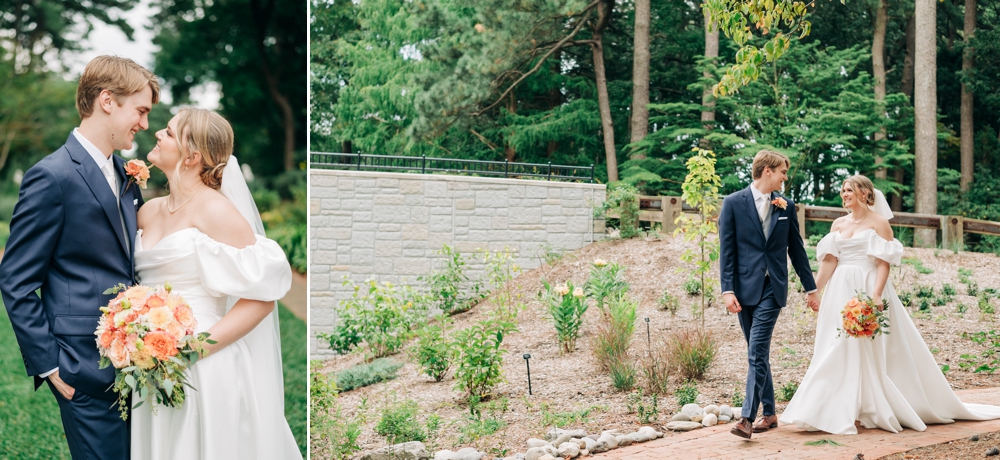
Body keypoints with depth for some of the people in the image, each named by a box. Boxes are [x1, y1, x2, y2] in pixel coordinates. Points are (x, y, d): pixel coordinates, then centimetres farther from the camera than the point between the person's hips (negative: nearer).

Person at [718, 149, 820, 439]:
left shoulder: (786, 206, 8)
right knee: (758, 353, 9)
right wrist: (727, 290, -10)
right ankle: (769, 413, 20)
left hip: (772, 288, 0)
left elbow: (796, 249, 15)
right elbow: (726, 250, -2)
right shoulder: (733, 203, 1)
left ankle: (748, 417, -14)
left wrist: (811, 288, 16)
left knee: (757, 352, -11)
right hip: (745, 288, 0)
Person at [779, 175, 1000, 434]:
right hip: (841, 292, 5)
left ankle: (878, 410, 7)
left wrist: (876, 294, -21)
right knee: (838, 351, 3)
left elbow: (884, 263, -10)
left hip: (868, 288, -5)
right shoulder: (838, 225, 12)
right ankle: (840, 410, 8)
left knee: (873, 351, -2)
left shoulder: (879, 222, -3)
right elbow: (829, 262, 7)